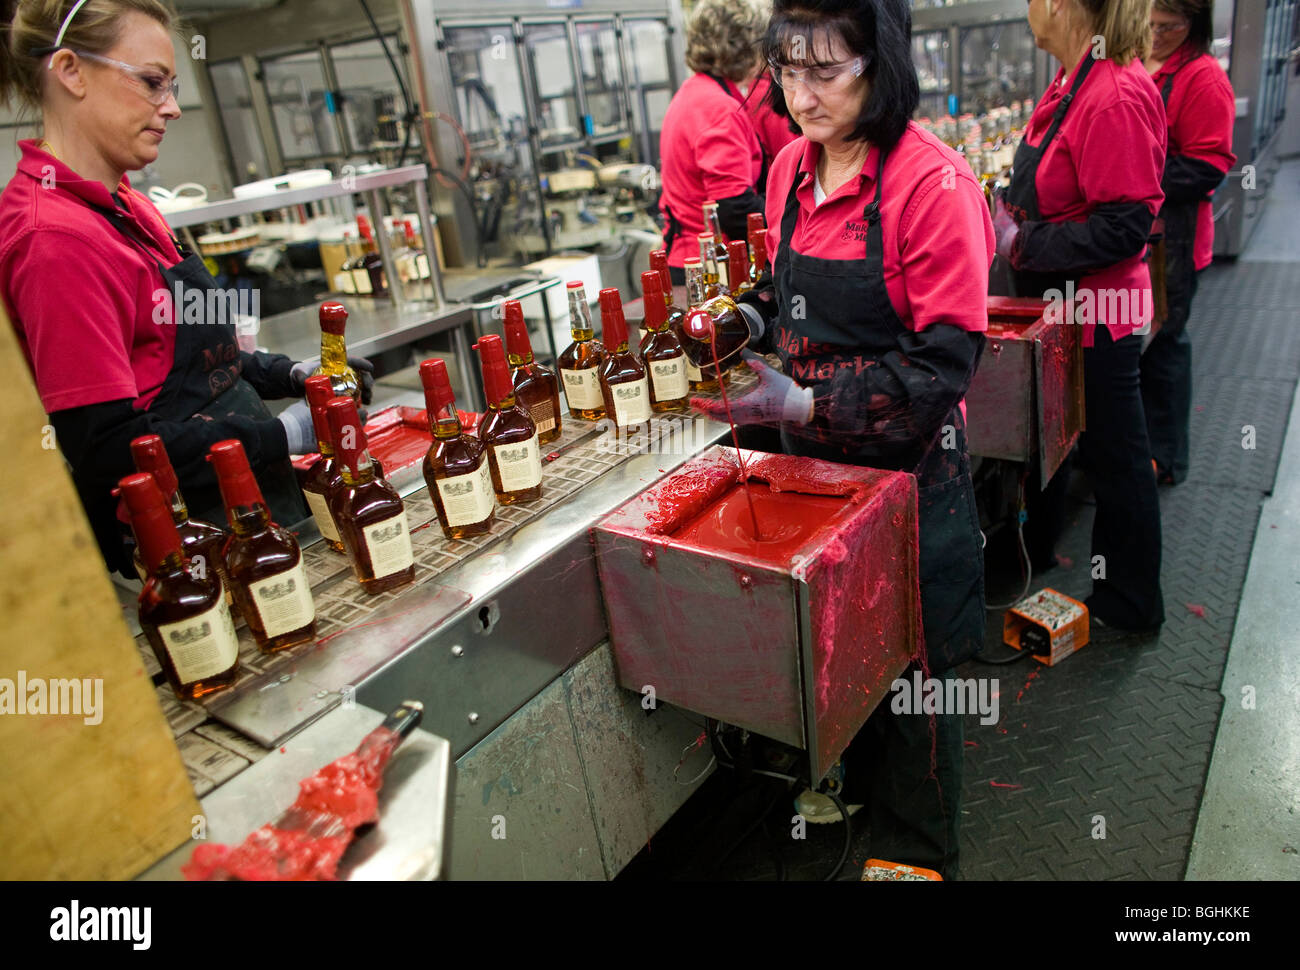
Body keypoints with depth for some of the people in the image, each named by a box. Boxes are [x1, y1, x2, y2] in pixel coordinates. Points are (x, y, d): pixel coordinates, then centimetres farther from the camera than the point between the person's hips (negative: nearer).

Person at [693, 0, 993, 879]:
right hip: (813, 451, 6)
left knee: (911, 664, 11)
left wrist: (803, 404, -28)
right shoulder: (793, 167, 2)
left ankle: (915, 849, 37)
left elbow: (945, 361, -21)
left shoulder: (932, 182, -19)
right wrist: (748, 320, -3)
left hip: (908, 467, -6)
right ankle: (851, 776, 51)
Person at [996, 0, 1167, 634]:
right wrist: (1012, 221, 5)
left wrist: (1025, 245, -20)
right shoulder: (1073, 82, 6)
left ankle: (1129, 606, 26)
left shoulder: (1115, 95, -23)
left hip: (1097, 320, -9)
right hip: (1058, 308, 10)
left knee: (1114, 461, 7)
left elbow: (1126, 225, -26)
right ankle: (1030, 550, 46)